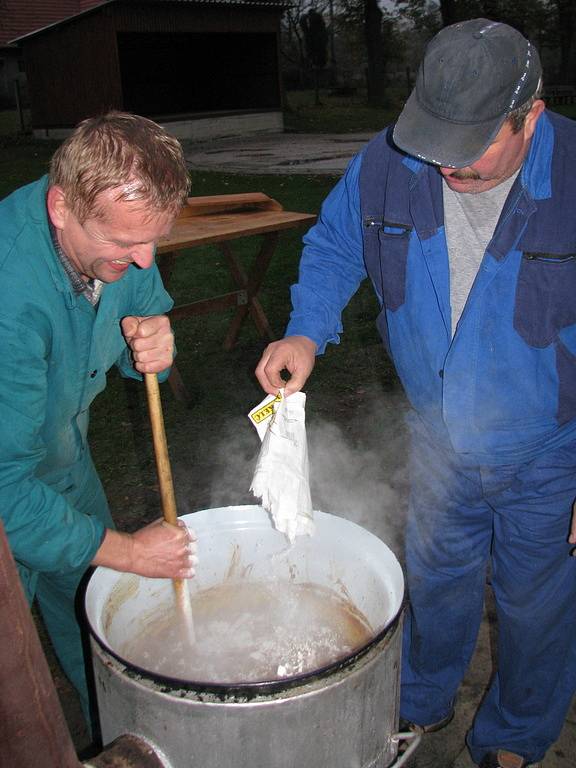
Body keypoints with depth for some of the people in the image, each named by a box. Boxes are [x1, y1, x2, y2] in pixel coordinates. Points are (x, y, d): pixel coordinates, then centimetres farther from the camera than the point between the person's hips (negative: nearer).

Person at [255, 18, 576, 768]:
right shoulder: (387, 164, -15)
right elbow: (334, 246, 2)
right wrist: (305, 332, -17)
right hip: (439, 440, 3)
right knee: (436, 581, 25)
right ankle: (421, 705, 56)